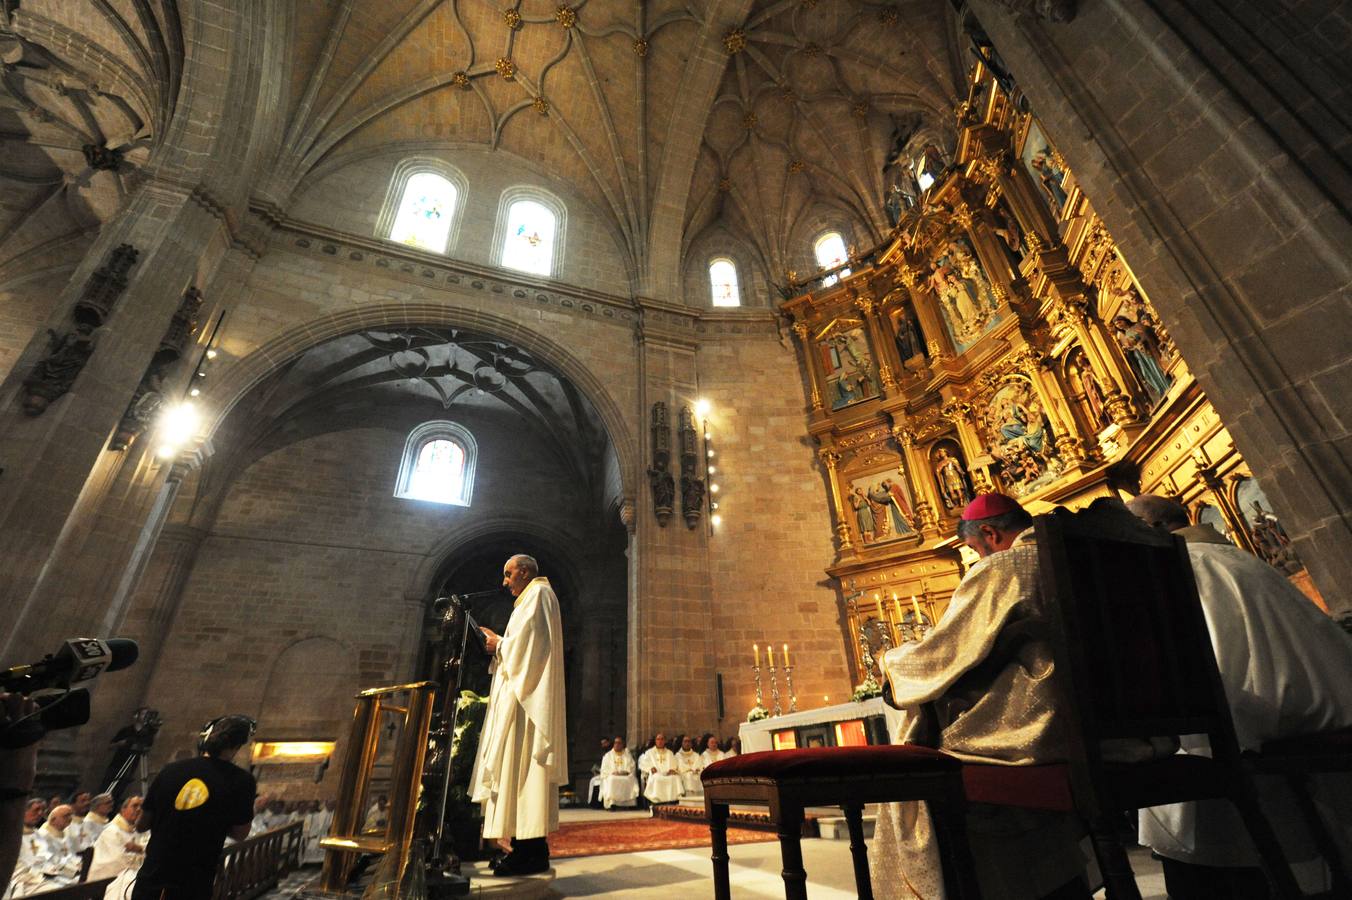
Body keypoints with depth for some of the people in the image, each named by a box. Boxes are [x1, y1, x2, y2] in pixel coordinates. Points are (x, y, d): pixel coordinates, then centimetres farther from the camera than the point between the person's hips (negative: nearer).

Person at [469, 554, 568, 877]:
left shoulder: (538, 594, -7)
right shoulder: (532, 597, 22)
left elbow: (528, 643, -18)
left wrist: (500, 646, -4)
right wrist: (500, 642, 12)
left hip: (527, 696, -10)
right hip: (523, 694, 10)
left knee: (523, 762, -9)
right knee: (518, 763, 9)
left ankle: (532, 851, -5)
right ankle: (527, 845, 14)